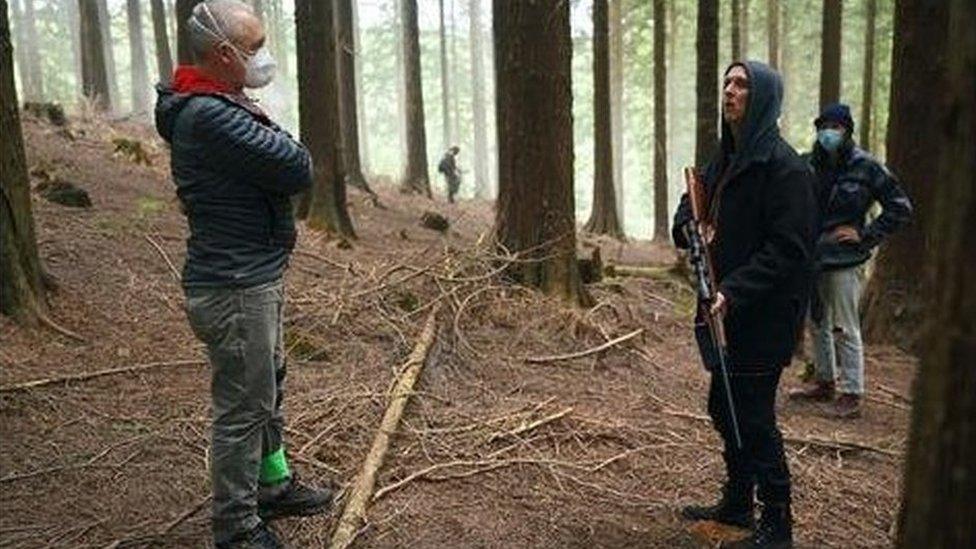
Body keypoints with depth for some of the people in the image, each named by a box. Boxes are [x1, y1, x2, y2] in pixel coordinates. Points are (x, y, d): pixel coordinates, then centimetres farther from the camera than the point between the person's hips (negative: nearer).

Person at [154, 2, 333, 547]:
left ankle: (274, 485, 38)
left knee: (269, 390, 21)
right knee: (243, 407, 2)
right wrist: (272, 135, -5)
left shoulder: (223, 106, 13)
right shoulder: (210, 115, -21)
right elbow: (298, 169, -21)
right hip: (235, 288, -10)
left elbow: (287, 168, 13)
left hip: (258, 279, 10)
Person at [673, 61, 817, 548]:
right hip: (728, 313, 9)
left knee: (753, 418, 0)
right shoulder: (725, 159, 11)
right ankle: (737, 505, 36)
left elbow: (789, 249, -21)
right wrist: (690, 229, -6)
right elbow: (689, 210, 17)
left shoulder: (784, 166, -15)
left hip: (765, 318, -9)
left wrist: (734, 291, -27)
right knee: (724, 409, 18)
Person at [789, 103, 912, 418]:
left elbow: (900, 208, -1)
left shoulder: (865, 167, -7)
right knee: (817, 324, 15)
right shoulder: (808, 164, 4)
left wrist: (866, 235, -7)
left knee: (845, 328, -3)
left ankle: (851, 395, 6)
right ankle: (824, 382, 30)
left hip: (844, 261, -5)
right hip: (811, 257, 5)